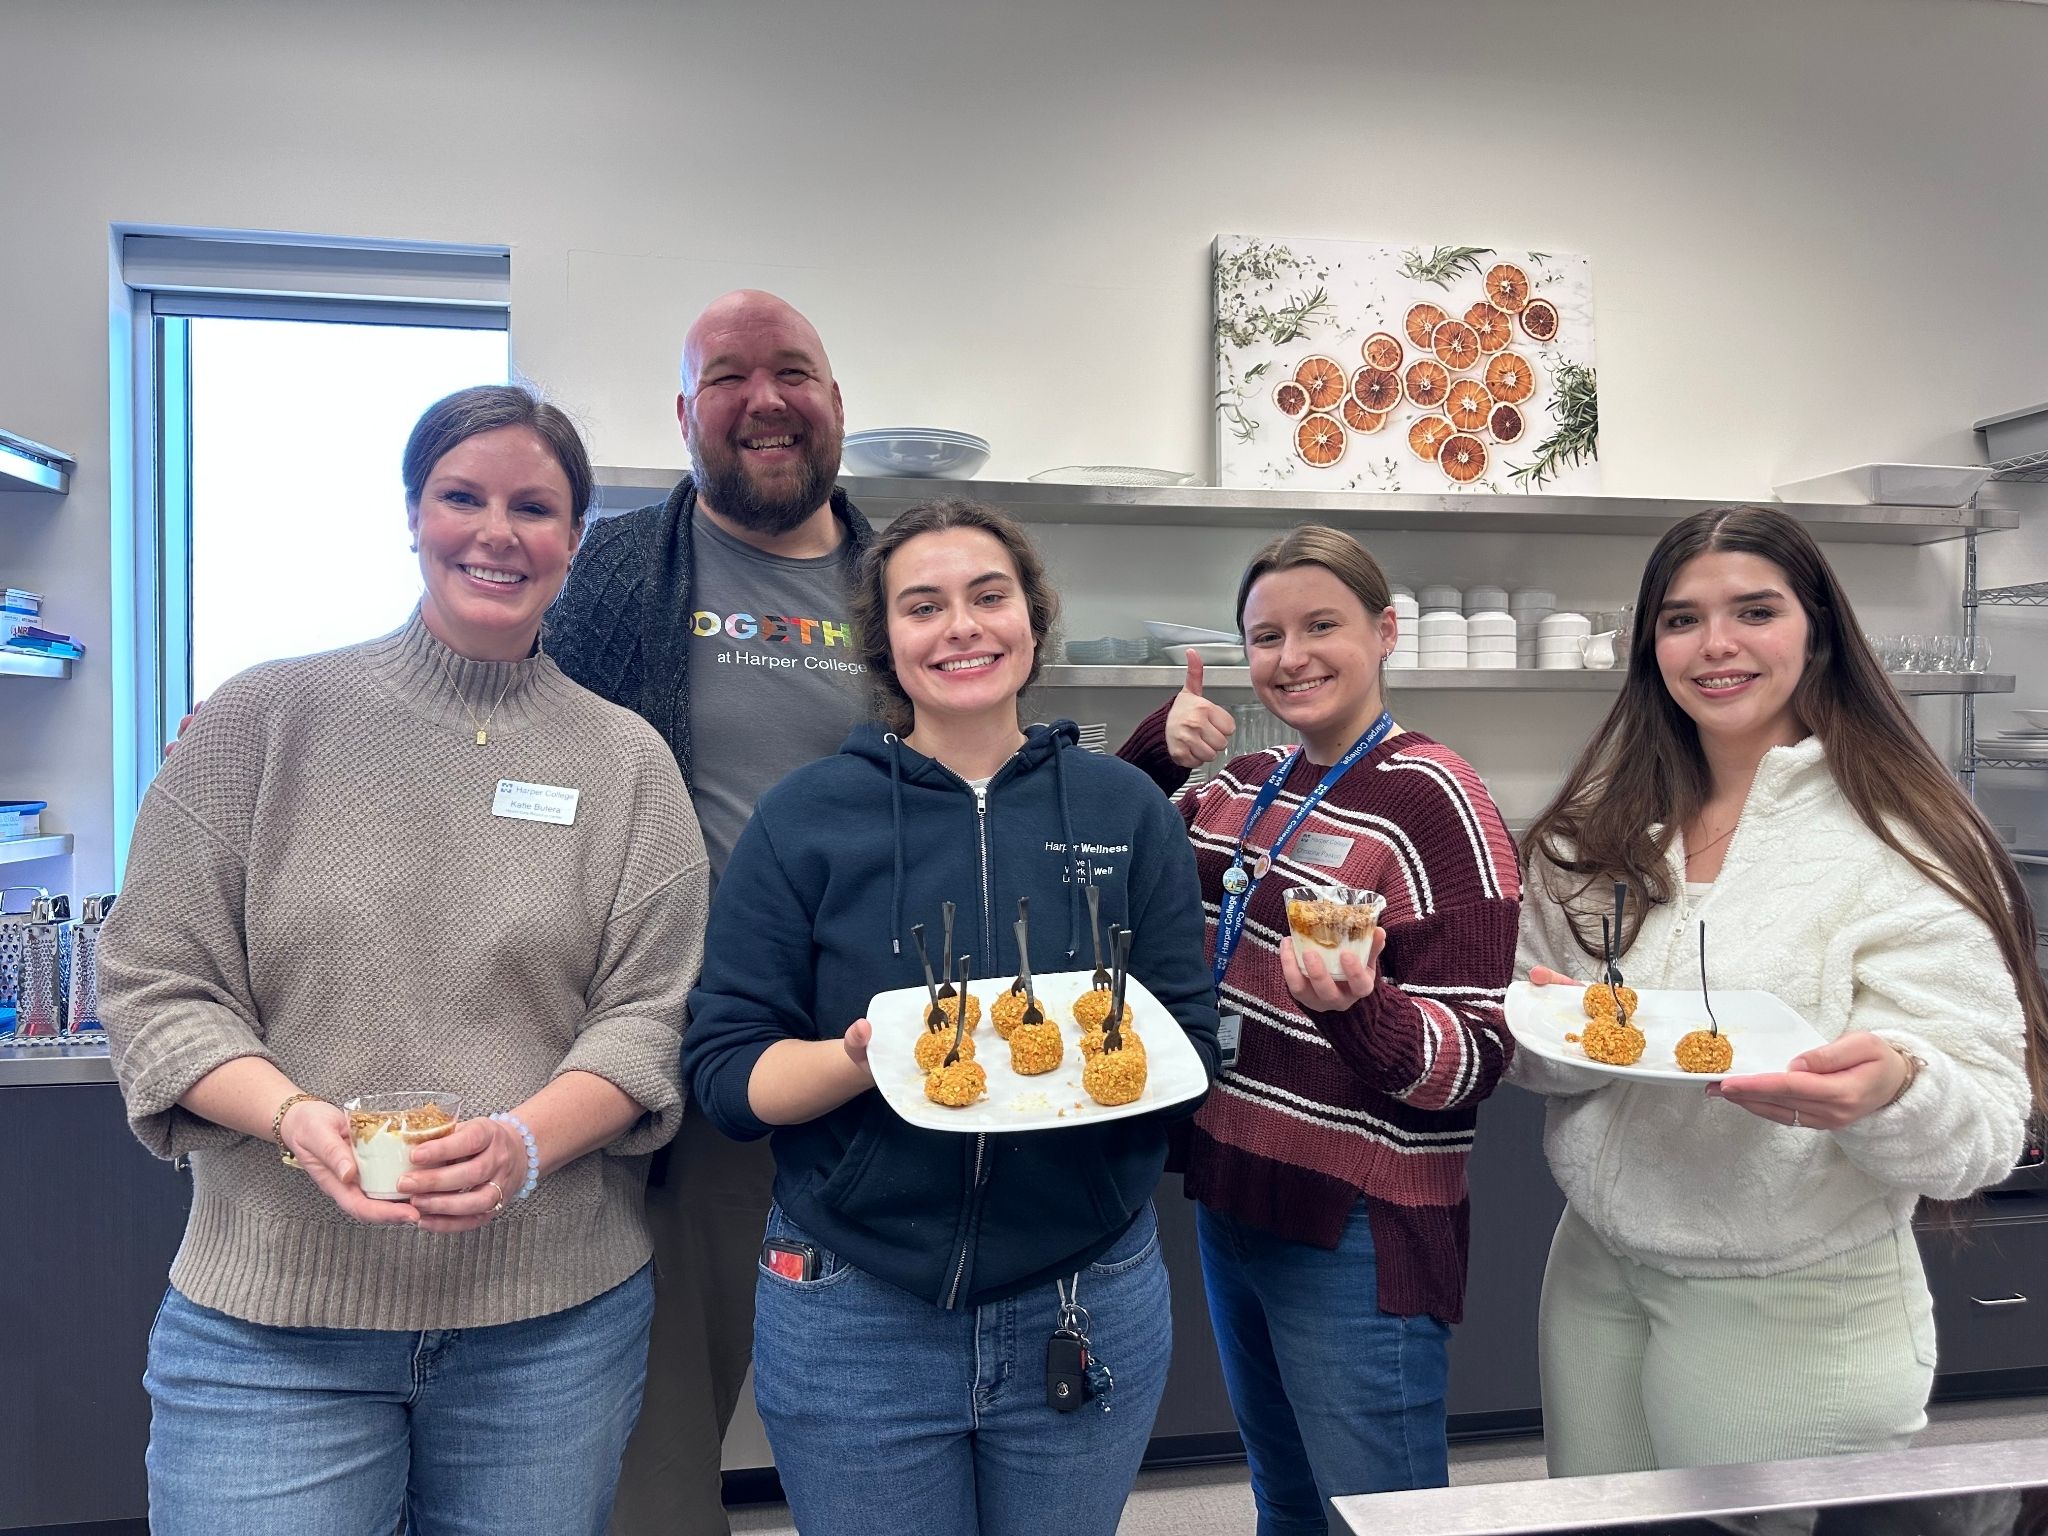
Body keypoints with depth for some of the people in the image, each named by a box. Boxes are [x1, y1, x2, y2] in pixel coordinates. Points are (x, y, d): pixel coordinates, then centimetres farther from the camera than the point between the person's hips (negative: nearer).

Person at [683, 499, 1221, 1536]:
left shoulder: (1126, 810, 0)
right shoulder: (804, 817, -5)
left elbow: (1191, 1044, 0)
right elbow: (722, 1069, -6)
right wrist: (861, 1058, -25)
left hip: (1091, 1307, 2)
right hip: (855, 1319, -1)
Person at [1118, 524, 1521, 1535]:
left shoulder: (1432, 799, -16)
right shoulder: (1248, 787, 5)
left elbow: (1475, 1059, -17)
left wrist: (1360, 1008, -38)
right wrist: (1158, 746, 0)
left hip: (1357, 1234, -7)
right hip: (1231, 1200, 7)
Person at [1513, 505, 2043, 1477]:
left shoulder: (1902, 848, -13)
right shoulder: (1601, 832, 2)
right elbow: (1534, 1055, 9)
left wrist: (1892, 1090, -37)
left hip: (1793, 1315, -4)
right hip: (1593, 1279, 5)